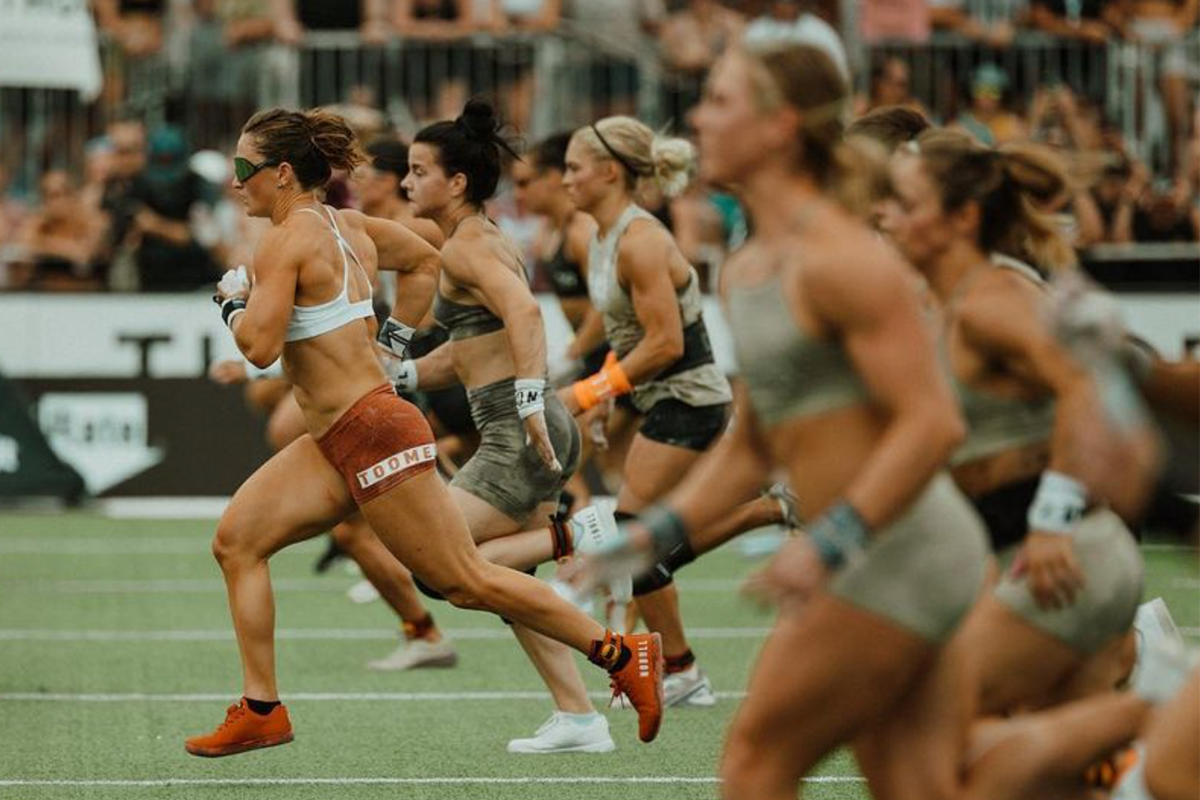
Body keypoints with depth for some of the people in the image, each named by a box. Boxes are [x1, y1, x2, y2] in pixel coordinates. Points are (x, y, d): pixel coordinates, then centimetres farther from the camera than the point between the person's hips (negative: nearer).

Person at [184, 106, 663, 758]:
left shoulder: (287, 241, -15)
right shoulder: (345, 225, 11)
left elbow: (260, 346, -23)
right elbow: (424, 259, 26)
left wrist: (233, 302, -3)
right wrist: (396, 336, 26)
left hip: (373, 431, -10)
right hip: (336, 445, 10)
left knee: (466, 583, -4)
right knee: (236, 540, 4)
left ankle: (622, 654, 2)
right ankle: (259, 711, 2)